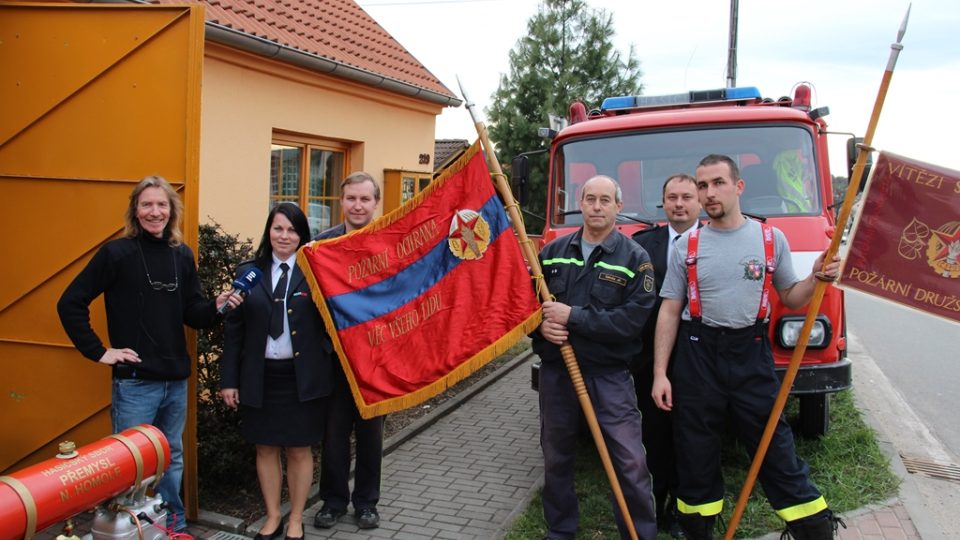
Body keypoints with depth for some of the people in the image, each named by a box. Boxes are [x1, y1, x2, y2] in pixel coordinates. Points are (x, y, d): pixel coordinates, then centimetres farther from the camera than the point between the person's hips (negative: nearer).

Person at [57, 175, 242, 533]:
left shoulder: (182, 255, 5)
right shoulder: (116, 252, -9)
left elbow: (192, 314, 8)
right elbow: (70, 303, -7)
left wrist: (216, 306, -12)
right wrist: (98, 351, -10)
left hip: (176, 379, 5)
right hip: (134, 381, -5)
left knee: (172, 459, 18)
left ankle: (174, 527, 32)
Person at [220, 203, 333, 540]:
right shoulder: (249, 272, 4)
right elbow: (234, 328, 4)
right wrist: (229, 379, 2)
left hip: (302, 377, -2)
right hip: (259, 376, 2)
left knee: (299, 449, 8)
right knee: (265, 448, 12)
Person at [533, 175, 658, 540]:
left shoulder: (635, 258, -4)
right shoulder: (553, 252, 7)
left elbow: (634, 319, -15)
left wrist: (573, 316, -18)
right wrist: (541, 325, -11)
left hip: (609, 373, -3)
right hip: (555, 369, 4)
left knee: (631, 462, -5)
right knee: (556, 457, 15)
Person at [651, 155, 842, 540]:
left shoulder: (771, 238, 3)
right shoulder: (687, 246, 3)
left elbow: (789, 298, 11)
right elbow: (669, 311, 3)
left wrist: (816, 280, -11)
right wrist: (659, 373, -2)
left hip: (751, 354, -1)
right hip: (697, 355, 1)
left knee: (776, 449, 1)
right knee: (695, 454, 9)